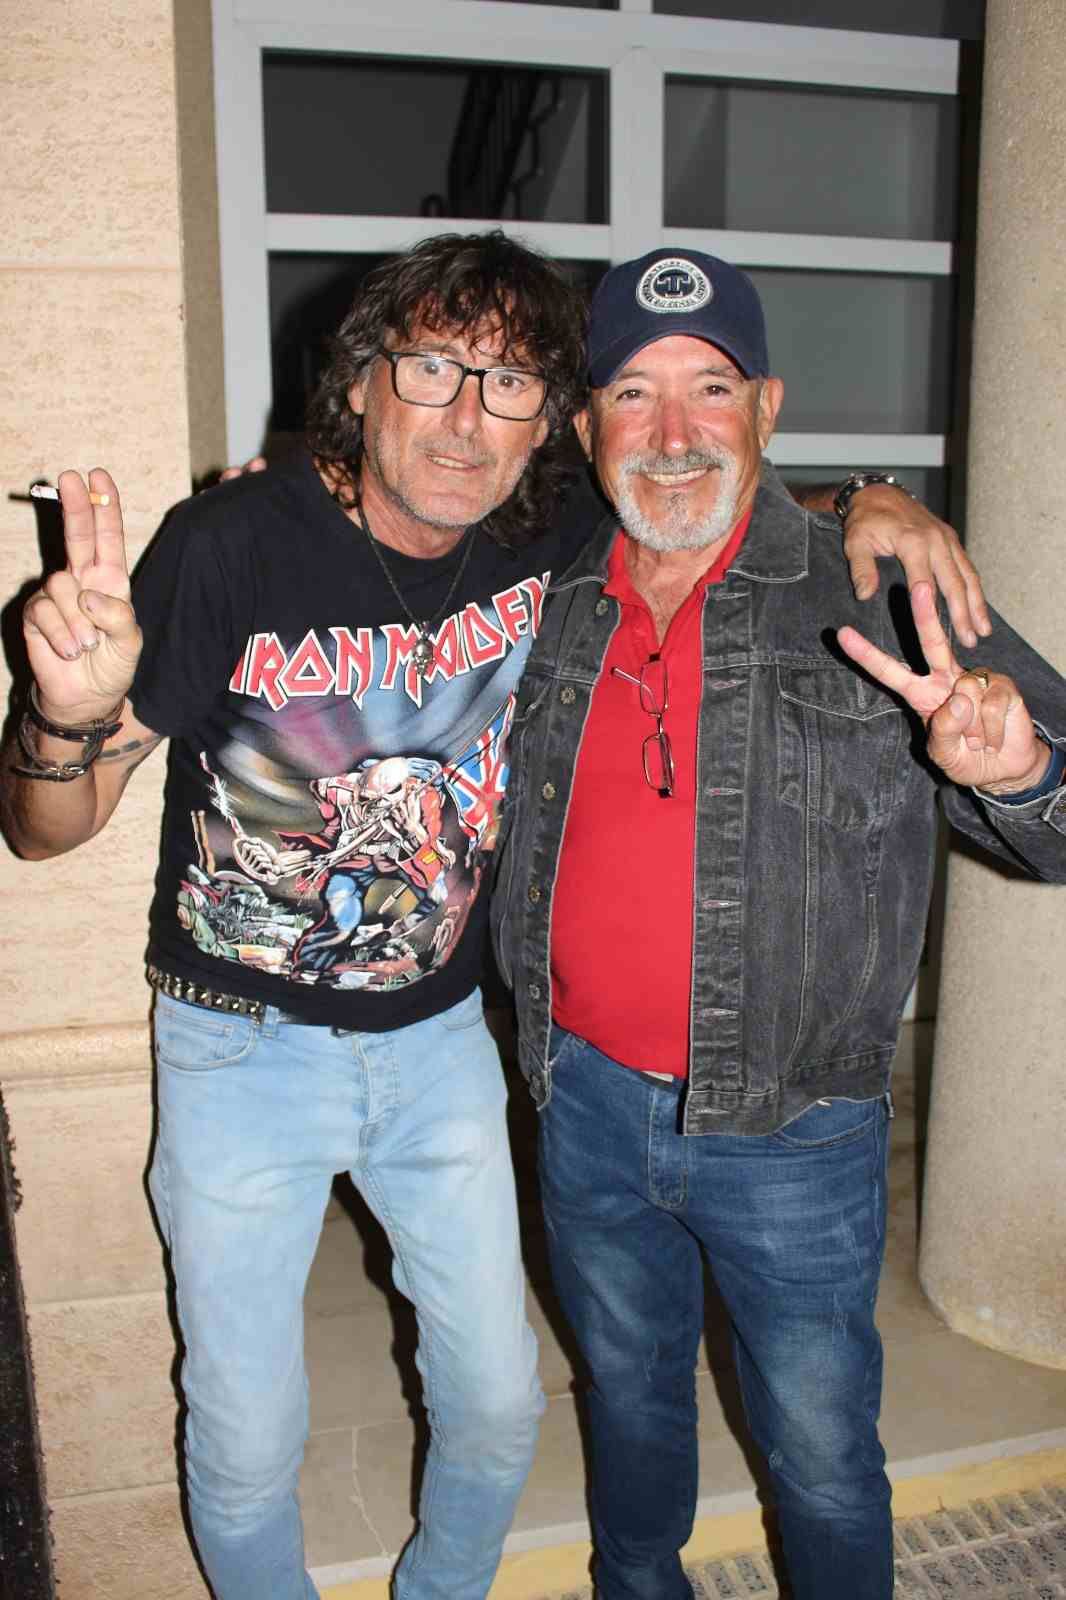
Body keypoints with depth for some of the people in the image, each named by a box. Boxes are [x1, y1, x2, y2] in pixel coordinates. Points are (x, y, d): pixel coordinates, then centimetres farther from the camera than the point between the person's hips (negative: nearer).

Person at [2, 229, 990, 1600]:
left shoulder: (552, 558, -9)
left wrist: (864, 511, -11)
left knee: (500, 1405, 16)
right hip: (244, 1047, -2)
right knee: (246, 1446, 11)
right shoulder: (234, 543, -19)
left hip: (440, 1039, 3)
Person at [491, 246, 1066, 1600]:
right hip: (587, 1099, 4)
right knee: (628, 1393, 27)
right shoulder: (553, 600, -1)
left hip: (790, 1132, -3)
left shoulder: (875, 597, -13)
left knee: (821, 1450, 17)